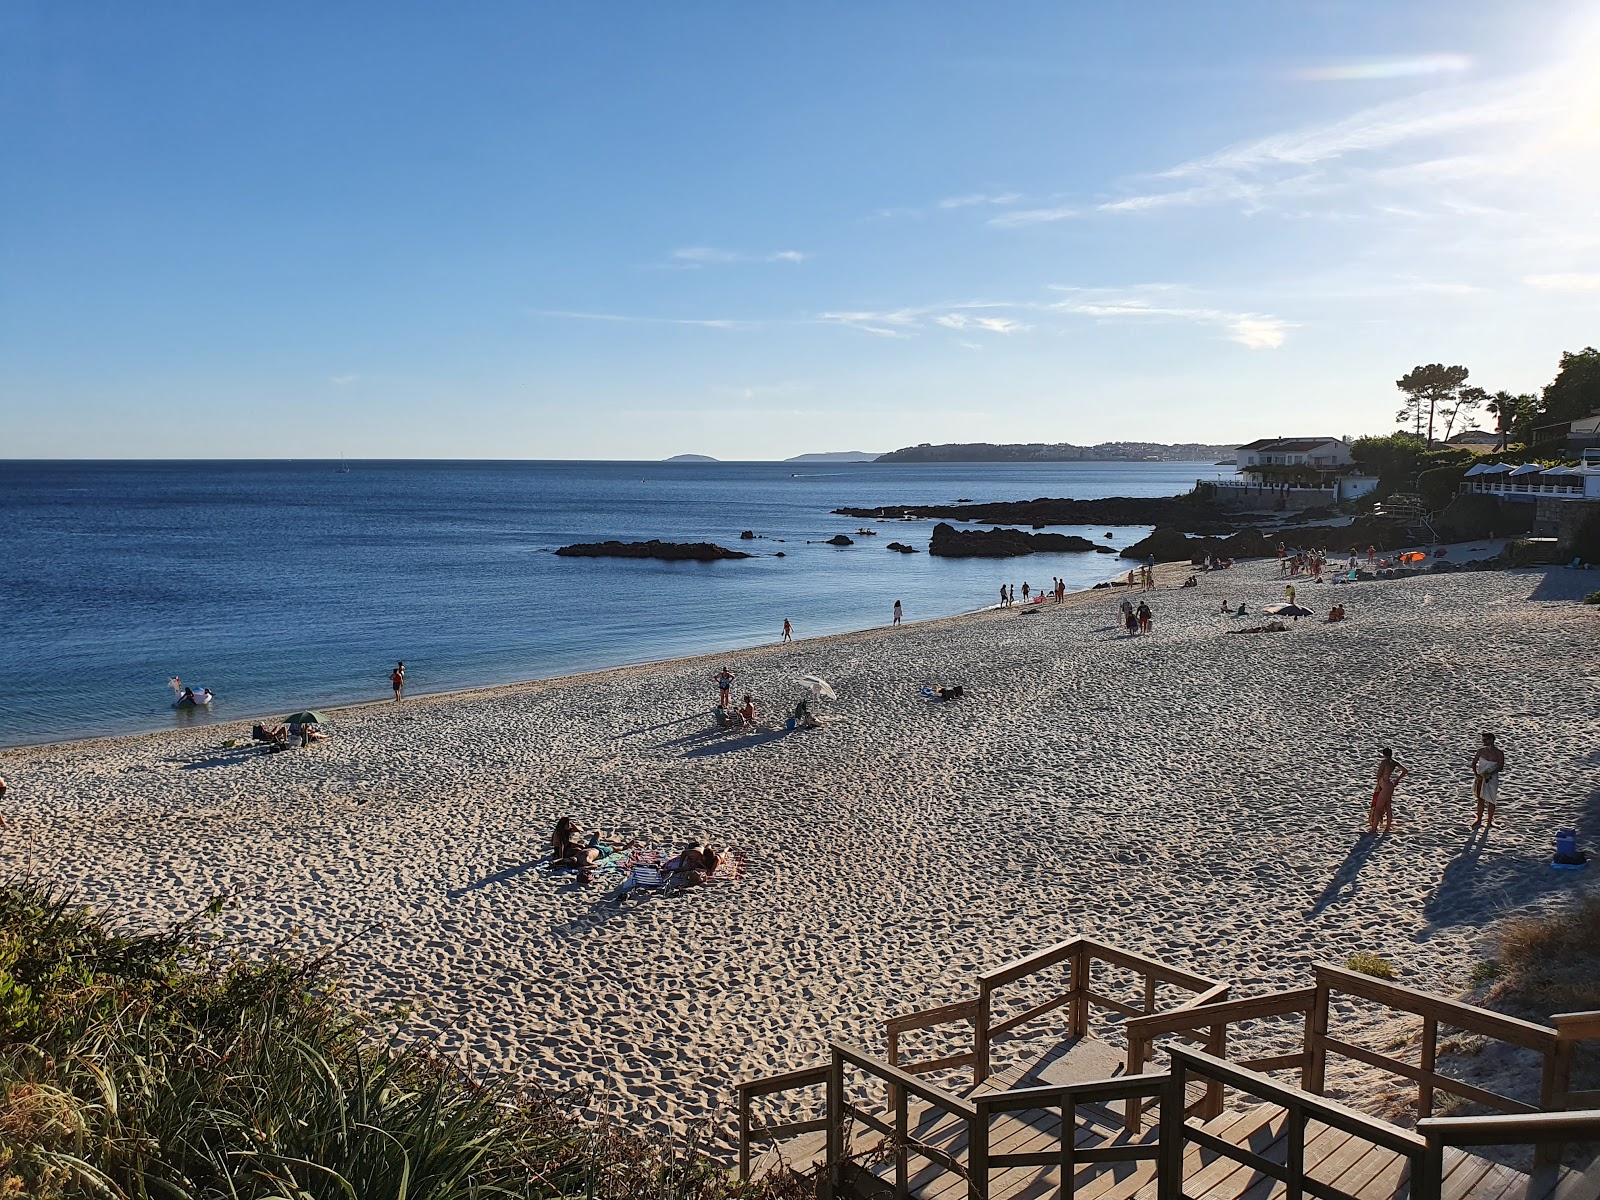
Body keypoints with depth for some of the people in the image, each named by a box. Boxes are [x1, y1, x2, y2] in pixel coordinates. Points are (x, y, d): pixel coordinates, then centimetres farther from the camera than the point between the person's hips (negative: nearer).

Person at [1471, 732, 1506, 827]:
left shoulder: (1499, 753, -12)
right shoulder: (1481, 750, -2)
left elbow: (1500, 767, -16)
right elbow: (1474, 763, 2)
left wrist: (1490, 774, -28)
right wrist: (1476, 774, -13)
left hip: (1491, 779, -3)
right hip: (1480, 778, 3)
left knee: (1490, 800, 5)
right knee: (1480, 799, 12)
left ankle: (1490, 821, 20)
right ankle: (1479, 820, 23)